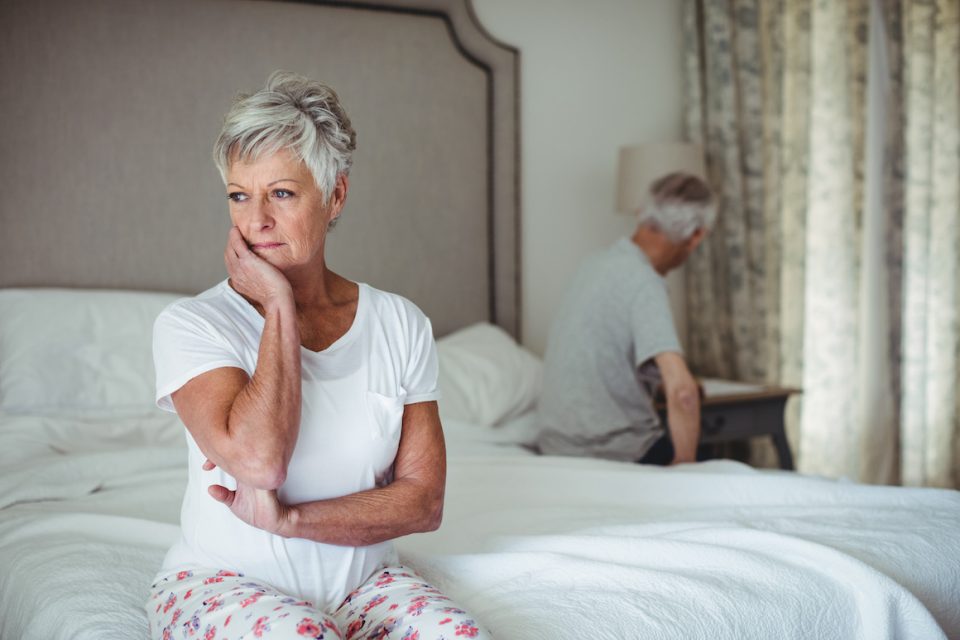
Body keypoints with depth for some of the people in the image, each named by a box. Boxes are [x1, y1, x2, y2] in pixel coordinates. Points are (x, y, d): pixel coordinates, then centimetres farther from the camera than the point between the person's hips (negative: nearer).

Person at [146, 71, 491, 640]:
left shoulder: (401, 325, 1)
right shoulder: (191, 326, -8)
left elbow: (424, 500, -3)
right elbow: (257, 458, -25)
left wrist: (289, 518, -17)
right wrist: (278, 305, -16)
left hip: (361, 581, 3)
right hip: (220, 584, -2)